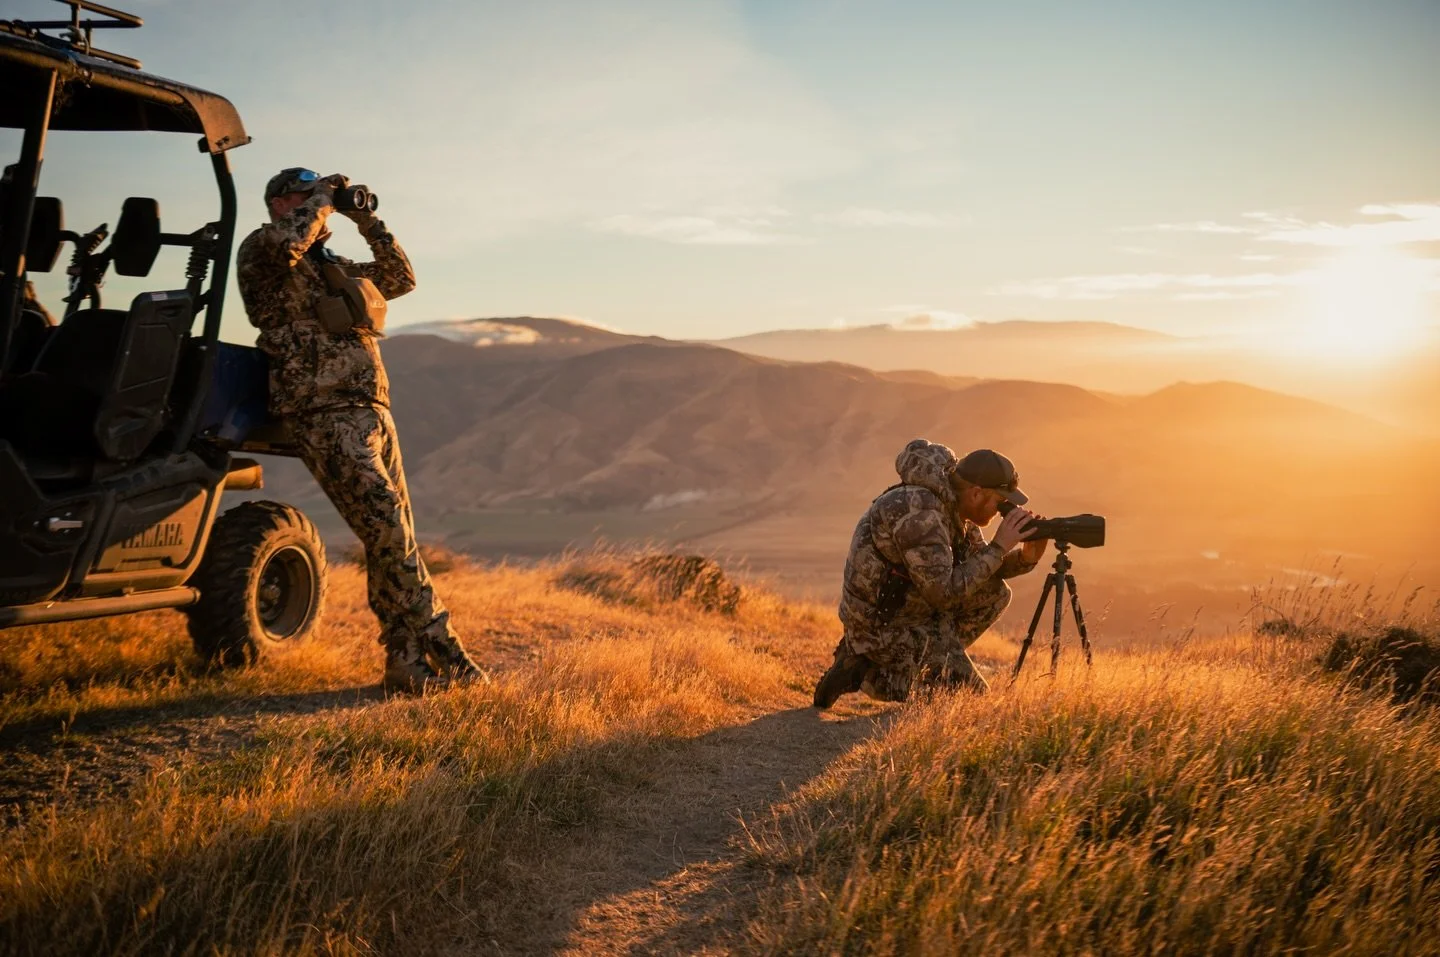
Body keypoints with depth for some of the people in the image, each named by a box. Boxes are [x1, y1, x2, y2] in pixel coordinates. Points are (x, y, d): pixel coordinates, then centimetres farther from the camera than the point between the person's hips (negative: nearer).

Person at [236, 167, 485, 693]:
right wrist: (322, 196, -7)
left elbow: (400, 278, 27)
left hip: (373, 413, 8)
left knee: (390, 540, 6)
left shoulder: (333, 265, 24)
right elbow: (285, 242, -22)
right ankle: (440, 650, -10)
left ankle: (408, 664, 9)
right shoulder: (260, 250, 1)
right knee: (390, 532, -14)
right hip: (325, 417, -8)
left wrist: (369, 223, 17)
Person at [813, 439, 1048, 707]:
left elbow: (977, 562, 11)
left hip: (910, 607, 9)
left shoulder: (952, 503, 1)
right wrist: (998, 547, -23)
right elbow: (945, 592, -28)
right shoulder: (920, 512, -28)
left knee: (995, 593, 6)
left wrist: (1026, 557, -7)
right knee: (973, 699, -2)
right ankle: (870, 673, 0)